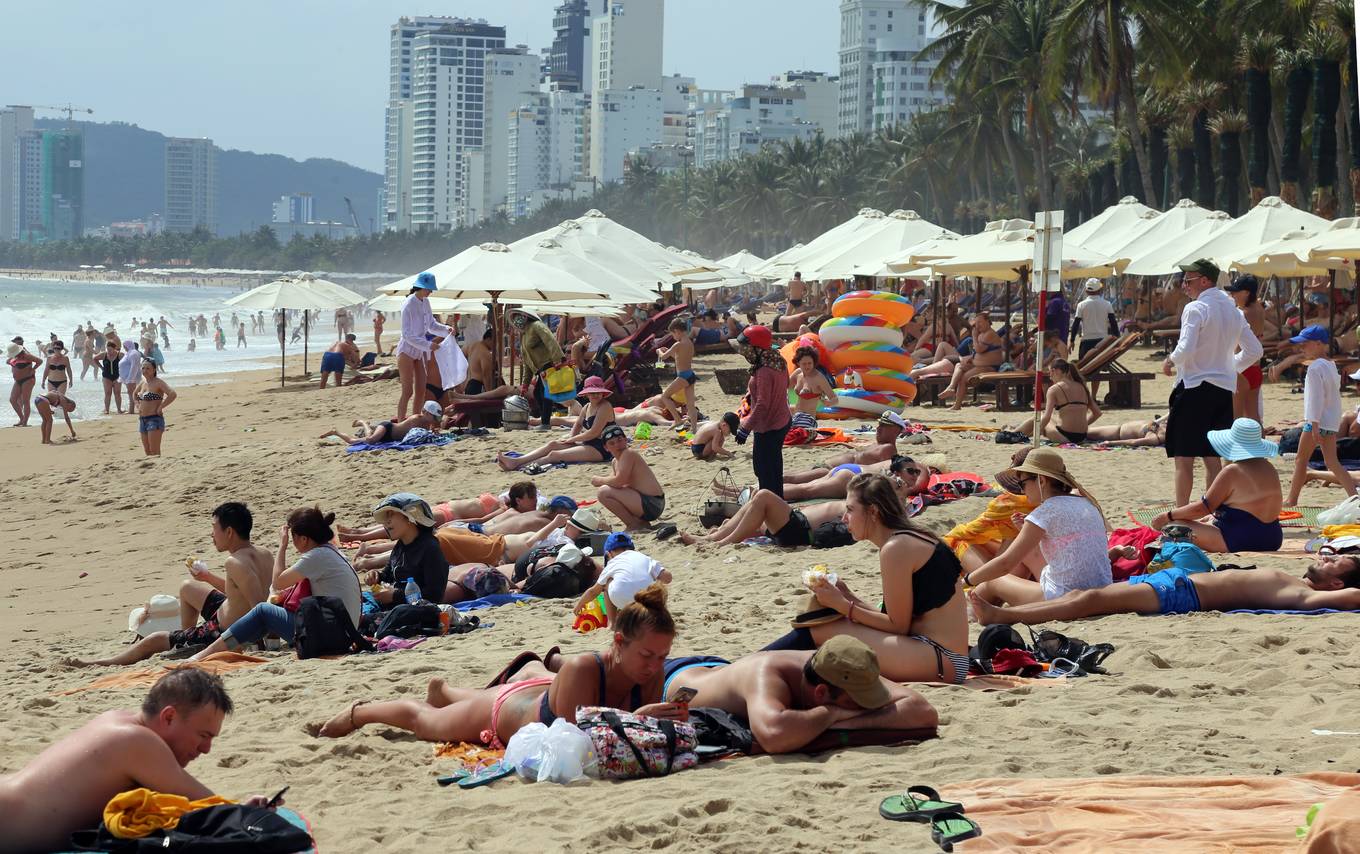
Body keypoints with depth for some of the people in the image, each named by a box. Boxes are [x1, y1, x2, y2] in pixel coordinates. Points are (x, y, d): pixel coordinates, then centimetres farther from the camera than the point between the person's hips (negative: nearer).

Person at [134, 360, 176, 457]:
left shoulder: (158, 382, -10)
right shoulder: (143, 383, 12)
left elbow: (172, 394, -25)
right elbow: (134, 394, 34)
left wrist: (160, 407, -20)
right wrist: (137, 405, 15)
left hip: (154, 419, -8)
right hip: (142, 419, 8)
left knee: (154, 452, -12)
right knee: (147, 451, 10)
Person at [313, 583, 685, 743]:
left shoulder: (651, 673, -31)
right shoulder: (582, 670, -47)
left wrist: (667, 720, -45)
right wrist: (633, 719, -58)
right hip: (503, 710, -5)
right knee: (422, 721, 24)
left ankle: (442, 690, 72)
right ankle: (358, 713, 54)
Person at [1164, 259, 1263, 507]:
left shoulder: (1195, 309, -12)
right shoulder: (1233, 310, 11)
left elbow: (1186, 349, -22)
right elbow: (1254, 350, 14)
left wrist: (1170, 361, -3)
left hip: (1194, 386, -7)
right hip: (1224, 388, 7)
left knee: (1184, 458, 0)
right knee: (1212, 458, 10)